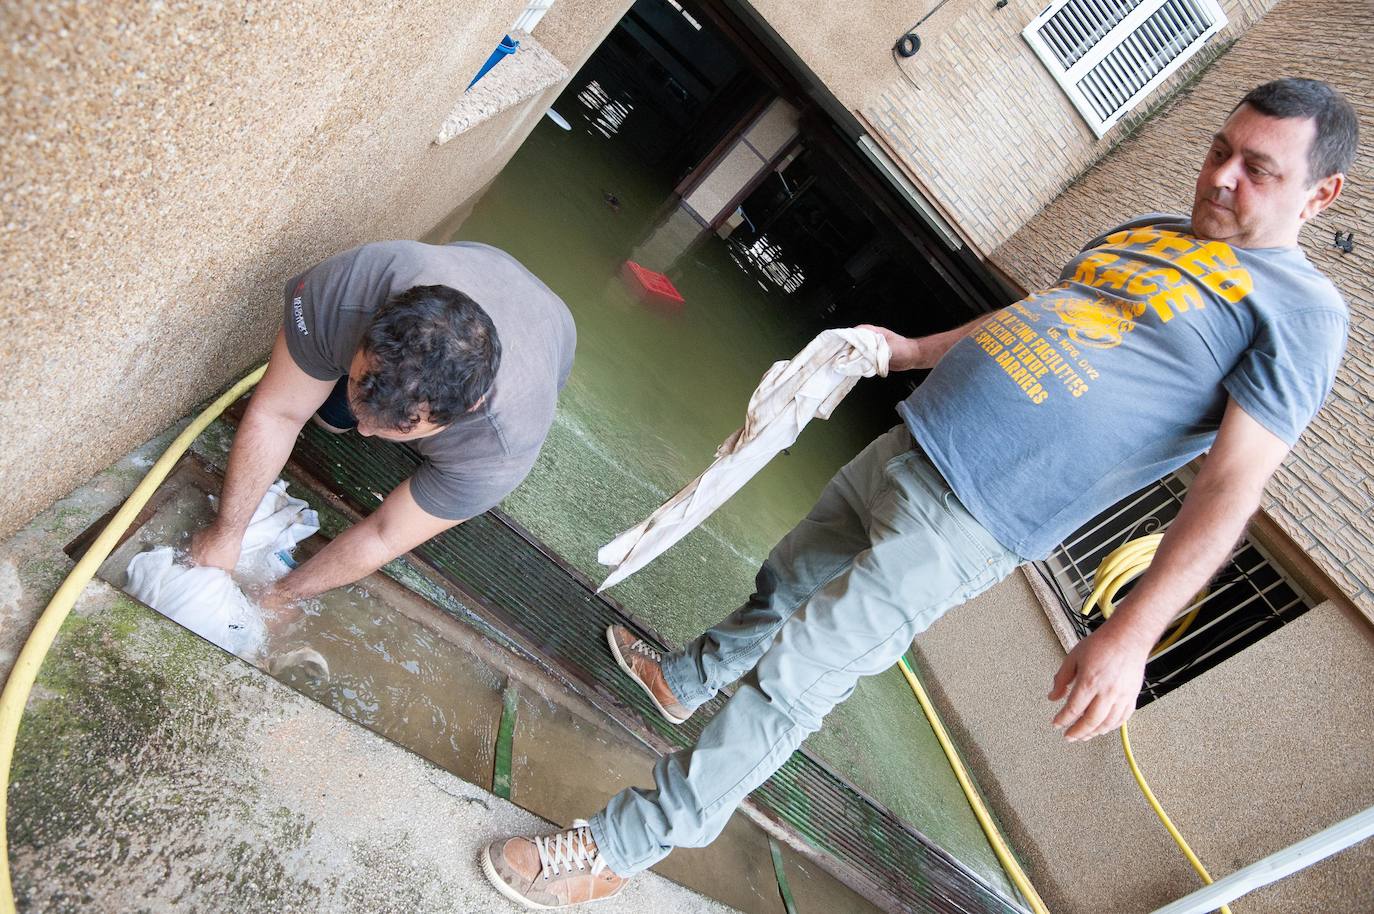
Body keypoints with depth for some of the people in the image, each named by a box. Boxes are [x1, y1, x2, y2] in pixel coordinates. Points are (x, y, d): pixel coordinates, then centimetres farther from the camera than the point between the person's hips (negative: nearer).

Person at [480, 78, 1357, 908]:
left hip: (965, 524, -8)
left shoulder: (1301, 309, -8)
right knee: (789, 582, 24)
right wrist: (911, 349, 25)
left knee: (791, 680, -5)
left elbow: (1232, 486, -17)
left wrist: (1130, 635, -25)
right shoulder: (1146, 232, 15)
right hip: (905, 450, 8)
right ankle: (684, 679, 52)